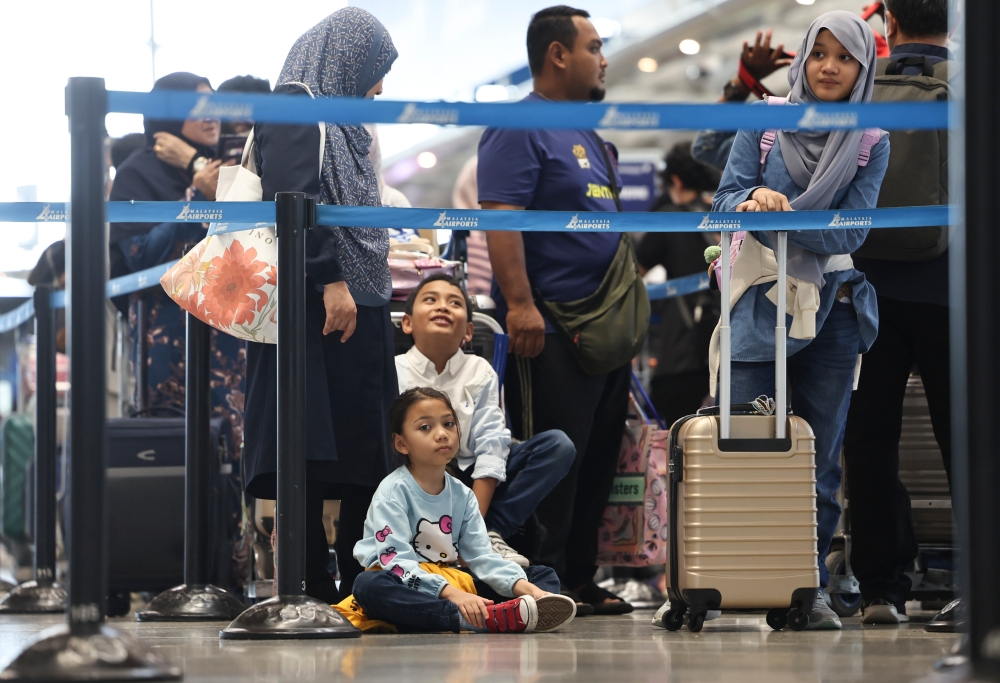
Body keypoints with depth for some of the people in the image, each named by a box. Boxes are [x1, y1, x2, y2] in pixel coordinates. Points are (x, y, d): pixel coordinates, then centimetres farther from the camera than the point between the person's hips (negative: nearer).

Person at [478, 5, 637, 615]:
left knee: (598, 457, 11)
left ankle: (580, 580, 18)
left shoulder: (588, 134, 20)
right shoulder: (520, 130, -10)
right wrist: (520, 303, -27)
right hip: (550, 329, -9)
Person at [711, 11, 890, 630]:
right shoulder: (763, 124, 5)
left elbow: (852, 230, -7)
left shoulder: (872, 144, 4)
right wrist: (752, 201, -26)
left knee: (821, 456, 1)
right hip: (760, 301, -1)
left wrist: (779, 213, -22)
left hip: (832, 309, 1)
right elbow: (728, 196, -2)